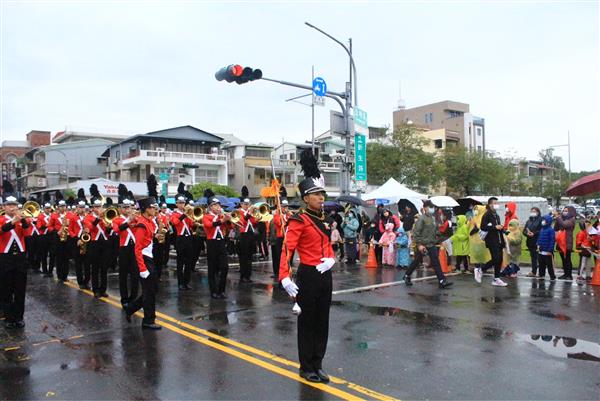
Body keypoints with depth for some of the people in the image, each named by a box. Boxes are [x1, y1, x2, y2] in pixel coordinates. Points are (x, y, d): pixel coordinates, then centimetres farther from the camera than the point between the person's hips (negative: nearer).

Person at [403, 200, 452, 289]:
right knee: (417, 261, 7)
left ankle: (442, 281, -1)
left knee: (436, 262, 0)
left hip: (432, 245, 6)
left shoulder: (433, 218, 8)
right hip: (422, 245, -6)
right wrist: (419, 244, -20)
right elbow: (416, 232, -17)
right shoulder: (422, 218, -13)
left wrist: (437, 241, 14)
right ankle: (407, 276, 26)